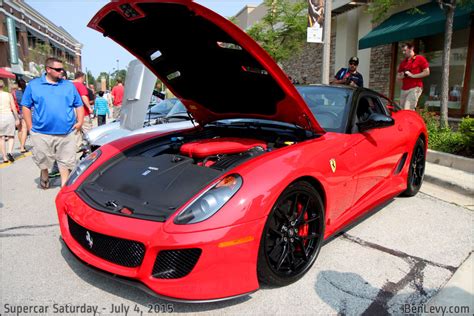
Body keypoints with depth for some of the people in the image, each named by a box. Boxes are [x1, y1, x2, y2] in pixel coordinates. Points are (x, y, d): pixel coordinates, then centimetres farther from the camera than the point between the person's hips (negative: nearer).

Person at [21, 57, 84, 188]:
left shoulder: (69, 86, 9)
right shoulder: (33, 85, 4)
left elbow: (79, 105, 11)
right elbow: (26, 106, 5)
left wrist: (80, 122, -2)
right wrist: (30, 127, -1)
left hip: (66, 133, 1)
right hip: (41, 133, 0)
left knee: (66, 160, 3)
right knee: (42, 160, 15)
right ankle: (44, 175, 42)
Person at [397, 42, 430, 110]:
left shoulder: (420, 59, 2)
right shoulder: (403, 62, 19)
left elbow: (427, 72, -4)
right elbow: (398, 76, 22)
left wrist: (412, 75, -11)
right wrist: (402, 76, -2)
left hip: (415, 88, -7)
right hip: (404, 89, 7)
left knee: (408, 110, -17)